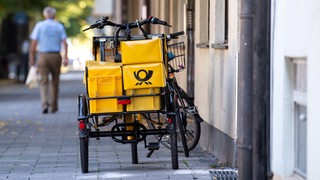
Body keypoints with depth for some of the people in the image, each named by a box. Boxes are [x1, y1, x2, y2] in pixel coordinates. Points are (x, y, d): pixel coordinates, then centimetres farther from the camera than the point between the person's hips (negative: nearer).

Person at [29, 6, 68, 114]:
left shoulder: (39, 26, 1)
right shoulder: (59, 26, 4)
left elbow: (34, 43, -4)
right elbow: (64, 43, -6)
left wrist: (32, 58, 1)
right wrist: (65, 57, -9)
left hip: (43, 56, -1)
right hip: (56, 56, 1)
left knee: (44, 82, 0)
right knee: (55, 82, 13)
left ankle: (45, 104, -19)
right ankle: (53, 107, 18)